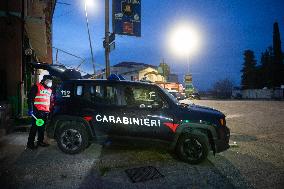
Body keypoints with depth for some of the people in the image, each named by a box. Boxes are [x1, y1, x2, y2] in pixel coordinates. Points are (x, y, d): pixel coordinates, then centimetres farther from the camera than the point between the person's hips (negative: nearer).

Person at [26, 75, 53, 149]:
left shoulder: (49, 90, 19)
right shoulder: (36, 87, -4)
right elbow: (30, 98, -9)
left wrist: (49, 110, 21)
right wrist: (30, 109, -16)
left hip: (46, 112, 8)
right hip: (38, 111, -7)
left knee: (42, 127, 14)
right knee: (34, 127, -5)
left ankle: (40, 141, 25)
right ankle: (30, 143, 4)